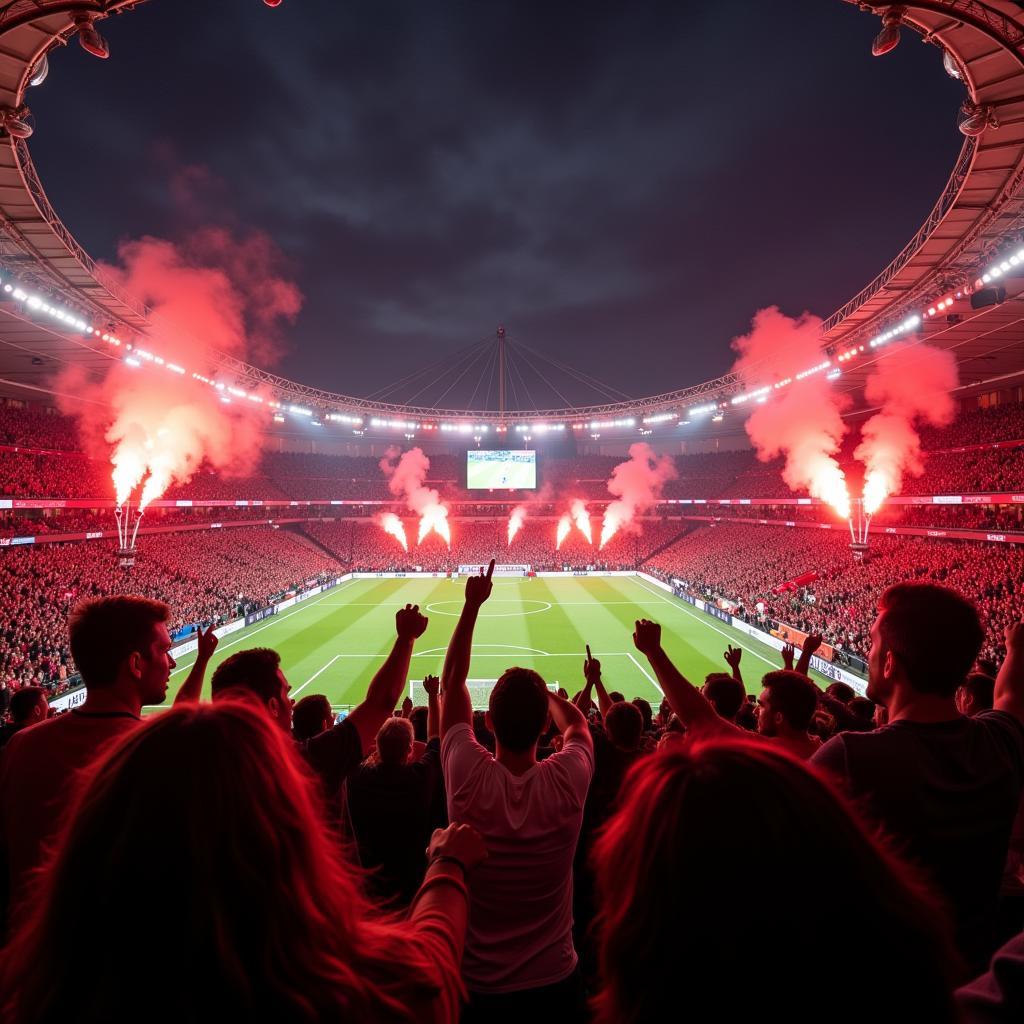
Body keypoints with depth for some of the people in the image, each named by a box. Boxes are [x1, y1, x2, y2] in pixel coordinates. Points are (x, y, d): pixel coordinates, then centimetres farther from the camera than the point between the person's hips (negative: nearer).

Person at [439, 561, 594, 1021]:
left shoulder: (467, 777, -25)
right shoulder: (567, 782, -24)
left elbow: (451, 683, -11)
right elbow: (576, 724, 1)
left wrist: (472, 604, -8)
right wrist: (537, 686, 8)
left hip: (475, 987, 0)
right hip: (554, 984, 0)